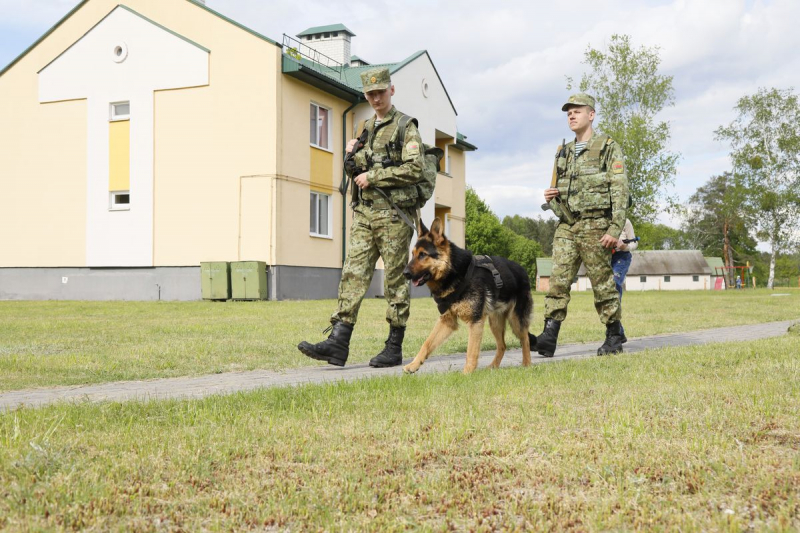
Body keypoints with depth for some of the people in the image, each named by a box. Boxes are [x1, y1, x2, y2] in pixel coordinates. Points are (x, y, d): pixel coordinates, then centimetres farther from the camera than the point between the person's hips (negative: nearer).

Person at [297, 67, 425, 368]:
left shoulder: (406, 127, -2)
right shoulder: (366, 129, 19)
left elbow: (414, 169, -14)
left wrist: (373, 176, -13)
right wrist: (353, 157, 4)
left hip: (393, 213, -6)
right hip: (364, 213, 6)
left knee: (395, 279, -1)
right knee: (353, 274, -3)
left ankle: (394, 348, 6)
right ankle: (338, 344, -7)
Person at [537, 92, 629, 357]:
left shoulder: (608, 147, 0)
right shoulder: (563, 152, 19)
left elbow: (620, 190, -7)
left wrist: (615, 228, -15)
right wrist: (550, 196, 3)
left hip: (595, 225, -5)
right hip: (566, 226, 5)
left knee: (603, 283, 1)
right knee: (558, 280, -6)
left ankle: (614, 337, 12)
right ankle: (549, 335, -11)